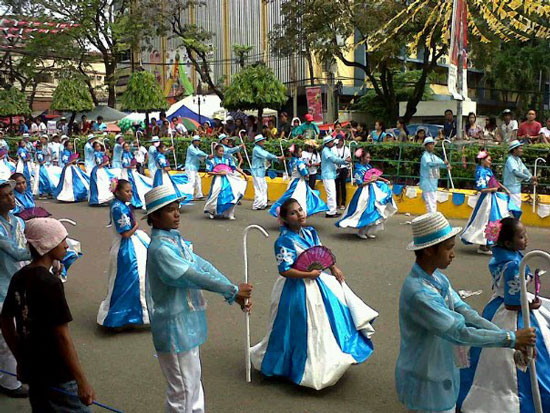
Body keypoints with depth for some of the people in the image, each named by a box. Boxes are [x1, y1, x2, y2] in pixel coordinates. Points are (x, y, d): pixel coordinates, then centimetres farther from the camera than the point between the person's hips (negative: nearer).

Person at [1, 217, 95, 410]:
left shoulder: (18, 278, 2)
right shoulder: (50, 283, -22)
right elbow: (62, 336, -22)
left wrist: (21, 359, 21)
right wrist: (82, 381, -18)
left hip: (31, 371, 8)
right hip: (57, 375, -8)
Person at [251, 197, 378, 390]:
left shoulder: (310, 232, 0)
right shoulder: (285, 241, -23)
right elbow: (285, 270, -27)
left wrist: (333, 268, -2)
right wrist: (310, 274, -20)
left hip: (320, 282, 8)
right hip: (298, 290, -8)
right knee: (303, 329, 5)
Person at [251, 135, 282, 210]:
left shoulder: (261, 149, 16)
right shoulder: (256, 149, -13)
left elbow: (267, 155, 10)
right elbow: (266, 155, -21)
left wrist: (278, 158, -2)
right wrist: (277, 158, -18)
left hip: (261, 171, 10)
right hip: (257, 171, -10)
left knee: (264, 187, 12)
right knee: (259, 188, -8)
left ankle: (263, 204, 17)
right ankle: (257, 205, -4)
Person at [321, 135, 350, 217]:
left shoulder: (329, 150, 16)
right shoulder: (325, 151, -13)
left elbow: (335, 159, 12)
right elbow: (334, 159, -23)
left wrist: (345, 161, -1)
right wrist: (345, 160, -19)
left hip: (331, 175, 10)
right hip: (327, 175, -10)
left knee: (333, 193, 13)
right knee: (331, 194, -11)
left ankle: (333, 211, 20)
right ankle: (330, 212, -8)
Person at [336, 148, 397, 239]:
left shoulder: (368, 166, 6)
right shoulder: (358, 170, -16)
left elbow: (375, 176, 16)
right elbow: (360, 184, -18)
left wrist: (384, 180, 6)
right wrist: (370, 180, -21)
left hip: (373, 189, 8)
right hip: (365, 192, -8)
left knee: (373, 212, 9)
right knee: (366, 212, -3)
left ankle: (368, 231, 20)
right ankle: (361, 232, 13)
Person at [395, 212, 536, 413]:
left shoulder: (438, 278, 0)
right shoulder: (418, 293, -30)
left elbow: (466, 314, -4)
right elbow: (460, 333, -28)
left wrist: (514, 341, -11)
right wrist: (510, 338, -19)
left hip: (442, 376, 9)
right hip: (425, 384, -9)